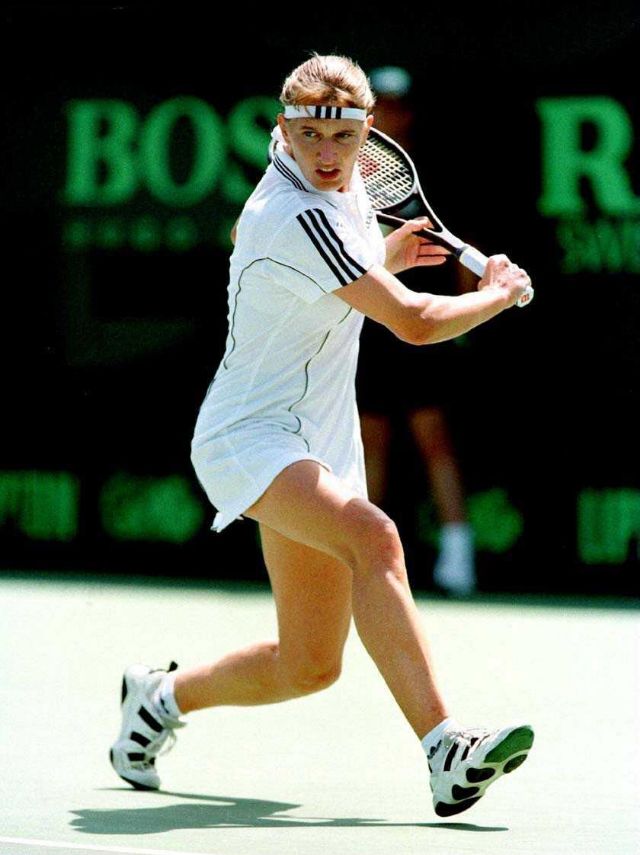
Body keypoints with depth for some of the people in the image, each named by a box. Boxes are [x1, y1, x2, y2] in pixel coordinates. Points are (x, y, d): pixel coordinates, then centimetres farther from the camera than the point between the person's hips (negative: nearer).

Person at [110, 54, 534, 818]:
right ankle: (444, 750, -46)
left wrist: (380, 258, 17)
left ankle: (161, 696, 34)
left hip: (317, 450, 10)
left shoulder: (338, 185, 7)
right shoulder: (297, 219, -23)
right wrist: (499, 292, -6)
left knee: (308, 666, 8)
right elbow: (417, 323, -23)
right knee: (373, 536, -37)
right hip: (247, 439, -9)